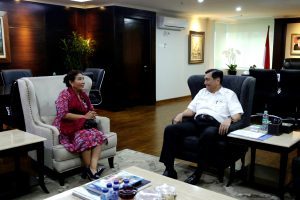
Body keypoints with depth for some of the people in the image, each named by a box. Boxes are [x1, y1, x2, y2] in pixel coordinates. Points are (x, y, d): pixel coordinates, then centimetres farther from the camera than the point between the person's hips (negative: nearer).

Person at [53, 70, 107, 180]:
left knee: (98, 135, -23)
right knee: (86, 137, -34)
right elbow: (63, 114, -17)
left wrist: (91, 115, -6)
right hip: (68, 127, -6)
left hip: (83, 125, 7)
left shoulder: (83, 94, 14)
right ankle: (89, 170, -18)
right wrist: (84, 117, -18)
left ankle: (93, 169, -34)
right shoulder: (65, 94, -7)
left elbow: (91, 110, 19)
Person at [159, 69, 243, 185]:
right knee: (170, 129, -20)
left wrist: (229, 119, -22)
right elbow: (191, 109, 22)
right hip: (197, 122, 5)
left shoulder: (229, 94, 13)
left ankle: (198, 173, -27)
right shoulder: (202, 92, 28)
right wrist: (181, 114, 1)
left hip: (214, 124, -5)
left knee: (207, 135, -42)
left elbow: (238, 114, 0)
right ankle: (169, 169, -19)